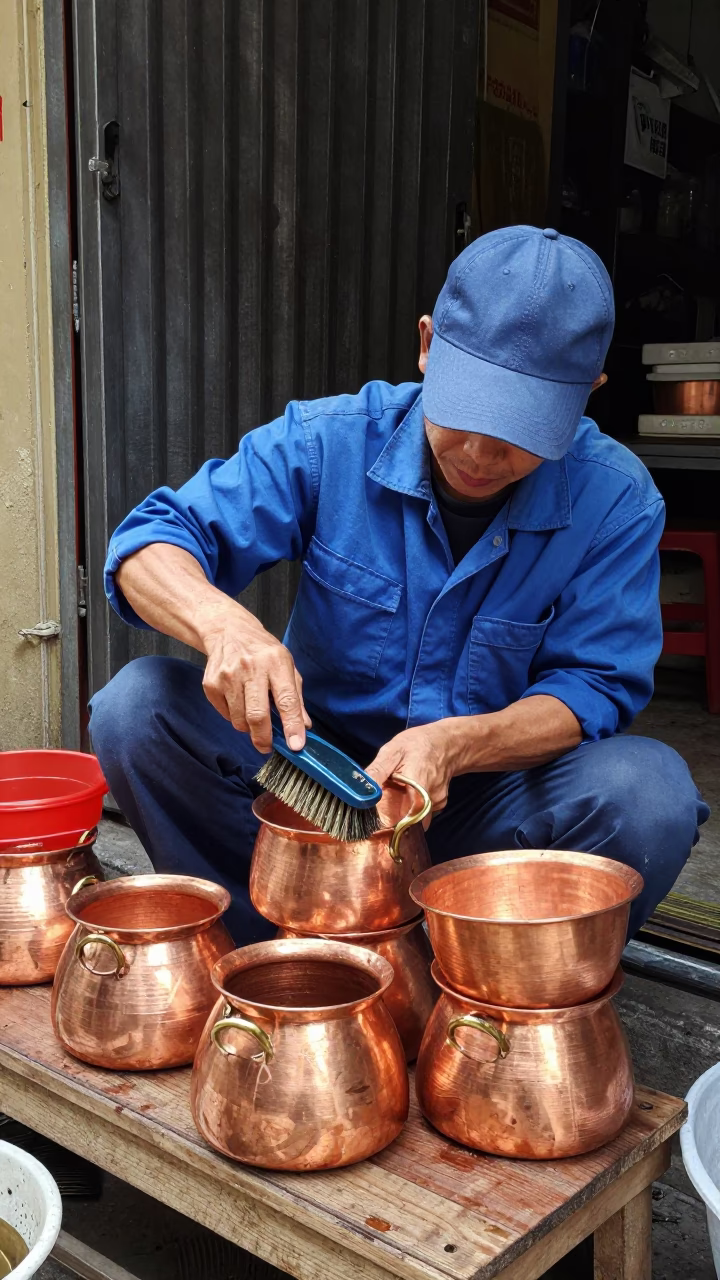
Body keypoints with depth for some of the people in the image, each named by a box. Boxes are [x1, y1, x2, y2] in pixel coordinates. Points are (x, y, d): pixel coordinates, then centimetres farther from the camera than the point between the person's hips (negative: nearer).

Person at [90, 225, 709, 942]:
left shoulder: (617, 501, -12)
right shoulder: (329, 442, -12)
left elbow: (596, 688, -12)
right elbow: (152, 541, -14)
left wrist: (455, 744, -32)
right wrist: (225, 625, -38)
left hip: (482, 801, 0)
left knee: (650, 789, -31)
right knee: (136, 707, -22)